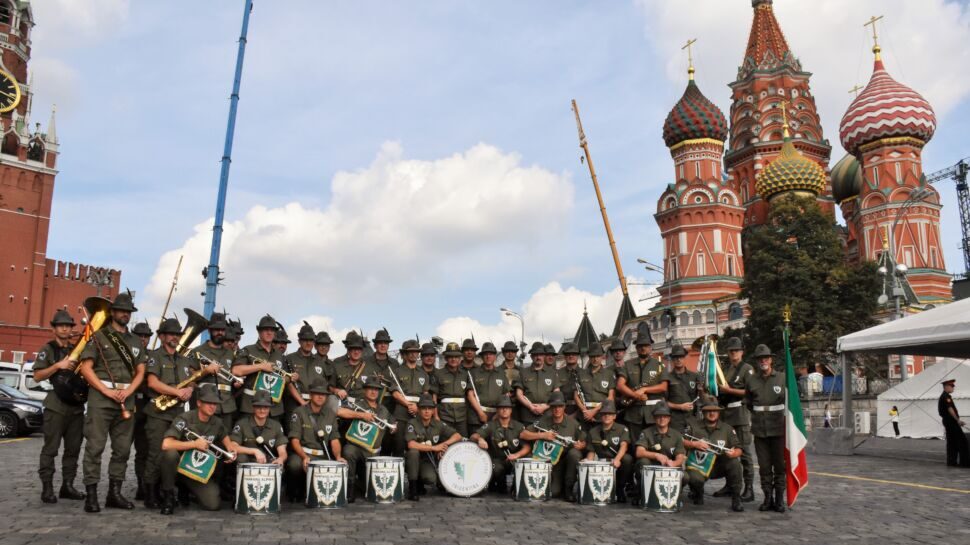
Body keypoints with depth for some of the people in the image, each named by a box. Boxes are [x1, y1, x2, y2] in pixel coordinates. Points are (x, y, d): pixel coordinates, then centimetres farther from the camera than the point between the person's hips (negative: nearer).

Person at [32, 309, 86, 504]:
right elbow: (37, 376, -7)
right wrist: (58, 365, -19)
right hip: (56, 405, -5)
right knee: (50, 449, -4)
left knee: (73, 449, 6)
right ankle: (47, 488, -1)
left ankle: (67, 485, 13)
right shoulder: (47, 350, 2)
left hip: (77, 405, 5)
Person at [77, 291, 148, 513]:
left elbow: (140, 371, 13)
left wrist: (128, 391, -5)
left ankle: (114, 493, 14)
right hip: (101, 398, -5)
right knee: (95, 447, -6)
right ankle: (91, 494, -1)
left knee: (122, 449, 6)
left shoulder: (136, 342, 17)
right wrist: (106, 390, -13)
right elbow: (86, 367, -5)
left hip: (127, 400, 5)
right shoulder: (99, 336, 3)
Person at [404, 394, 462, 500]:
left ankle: (420, 483, 10)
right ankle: (412, 488, -16)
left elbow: (458, 436, -1)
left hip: (429, 461, 2)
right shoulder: (413, 423, -13)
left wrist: (444, 444, -19)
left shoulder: (438, 424, -2)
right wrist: (434, 448, -25)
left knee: (430, 479, -30)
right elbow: (411, 445, -27)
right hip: (414, 460, -2)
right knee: (413, 452, -35)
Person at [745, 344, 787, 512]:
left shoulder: (783, 378, 0)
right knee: (764, 466, 6)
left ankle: (779, 499, 13)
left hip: (779, 429, -2)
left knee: (780, 465, 3)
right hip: (759, 429, 2)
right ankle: (768, 498, 14)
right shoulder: (751, 380, 7)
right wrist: (759, 415, 9)